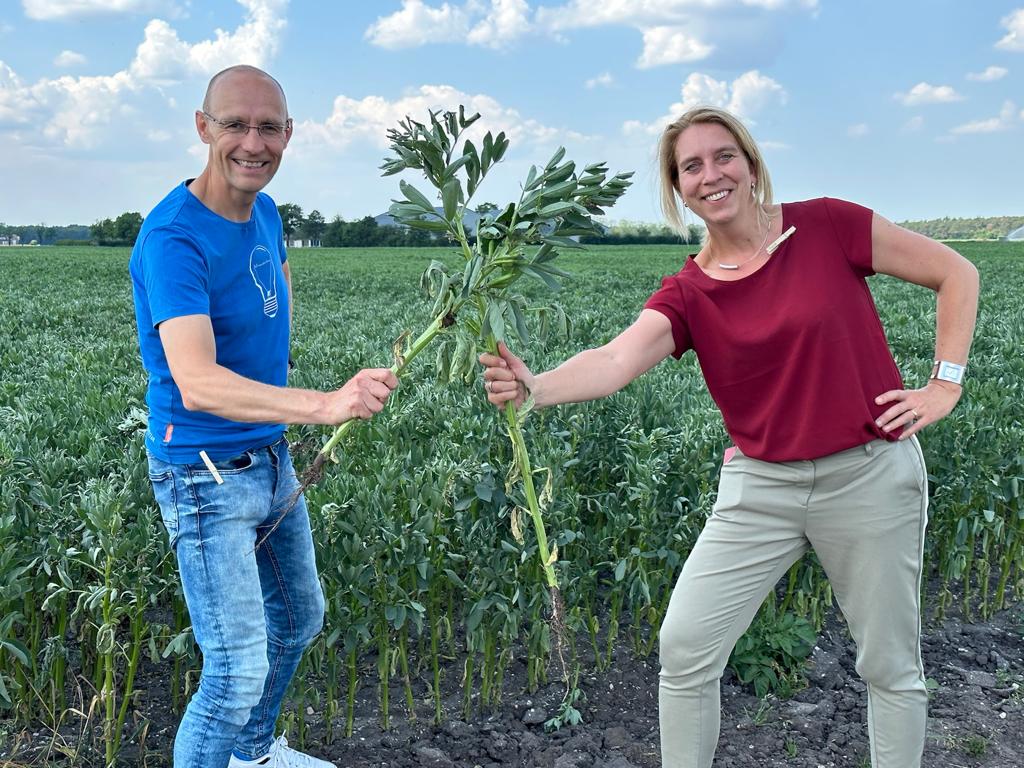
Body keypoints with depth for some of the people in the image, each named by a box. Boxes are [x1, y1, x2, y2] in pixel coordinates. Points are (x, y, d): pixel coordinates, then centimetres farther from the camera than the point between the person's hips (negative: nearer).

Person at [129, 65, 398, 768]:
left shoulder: (265, 211, 1)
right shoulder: (173, 239, -25)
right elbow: (196, 384, -39)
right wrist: (324, 405, -52)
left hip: (271, 458, 9)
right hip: (207, 475, -9)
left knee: (299, 619, 23)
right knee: (238, 672, -8)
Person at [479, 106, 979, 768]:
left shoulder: (827, 226, -7)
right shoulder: (687, 294, -2)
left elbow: (957, 274, 2)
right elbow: (616, 361, -22)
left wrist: (944, 385, -3)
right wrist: (534, 387, -41)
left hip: (871, 474, -1)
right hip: (761, 487, 2)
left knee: (891, 665, 12)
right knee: (683, 646, -2)